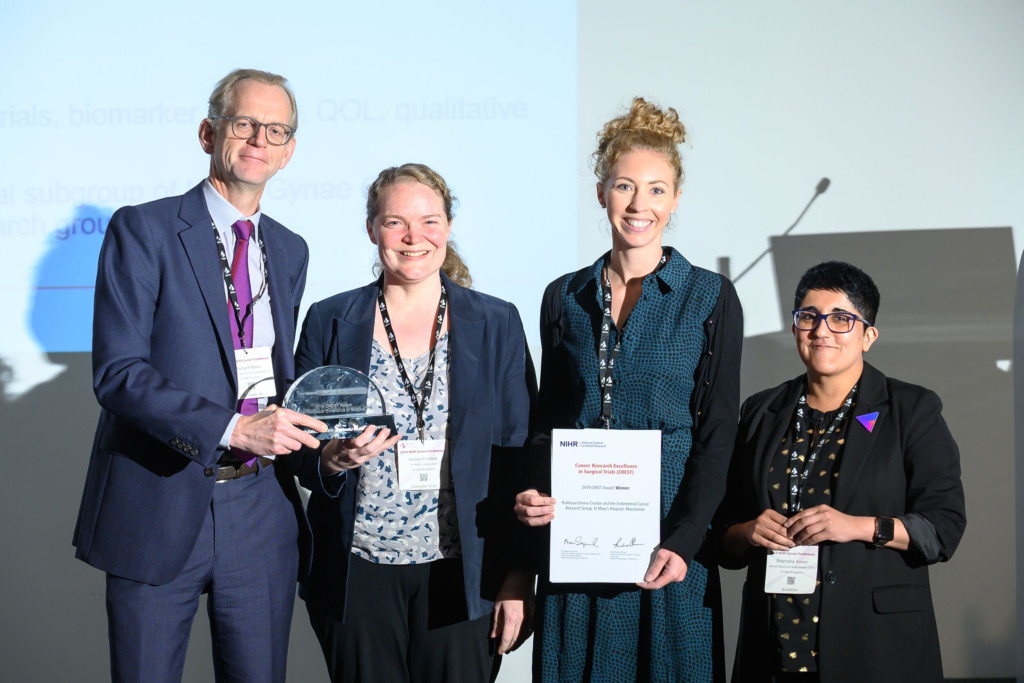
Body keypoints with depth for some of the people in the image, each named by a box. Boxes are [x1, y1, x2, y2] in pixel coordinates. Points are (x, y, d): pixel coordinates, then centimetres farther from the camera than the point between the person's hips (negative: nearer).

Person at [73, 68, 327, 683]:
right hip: (160, 506, -4)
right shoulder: (143, 231, -5)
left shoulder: (290, 252, 14)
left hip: (261, 512, 5)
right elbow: (117, 373, -14)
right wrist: (232, 428, -25)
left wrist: (320, 433, -1)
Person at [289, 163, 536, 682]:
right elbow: (299, 454, 7)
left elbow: (520, 458, 2)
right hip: (357, 576, 1)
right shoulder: (329, 322, 4)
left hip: (463, 578, 0)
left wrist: (519, 576, -3)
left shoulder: (496, 323, 4)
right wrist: (335, 460, -16)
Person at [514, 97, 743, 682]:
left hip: (670, 534, -2)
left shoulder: (711, 299, -1)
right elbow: (548, 420, 13)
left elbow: (717, 434, -5)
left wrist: (682, 541, -15)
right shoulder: (565, 298, 8)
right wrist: (538, 496, -6)